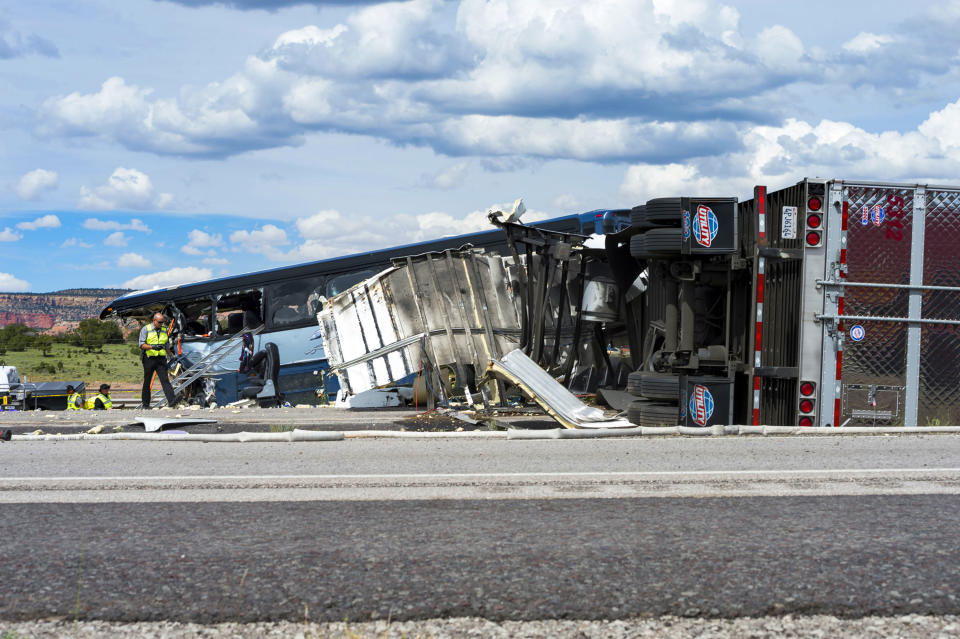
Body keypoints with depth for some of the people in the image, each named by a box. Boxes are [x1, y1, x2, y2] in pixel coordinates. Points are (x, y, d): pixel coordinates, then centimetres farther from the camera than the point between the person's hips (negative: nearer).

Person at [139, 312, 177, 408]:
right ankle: (145, 403, 17)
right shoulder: (145, 329, -1)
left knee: (165, 379, -12)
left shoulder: (164, 330, 14)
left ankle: (171, 400, -24)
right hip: (149, 358, -3)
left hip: (161, 358, 3)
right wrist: (153, 347, -25)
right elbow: (142, 345, -10)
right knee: (147, 381, 6)